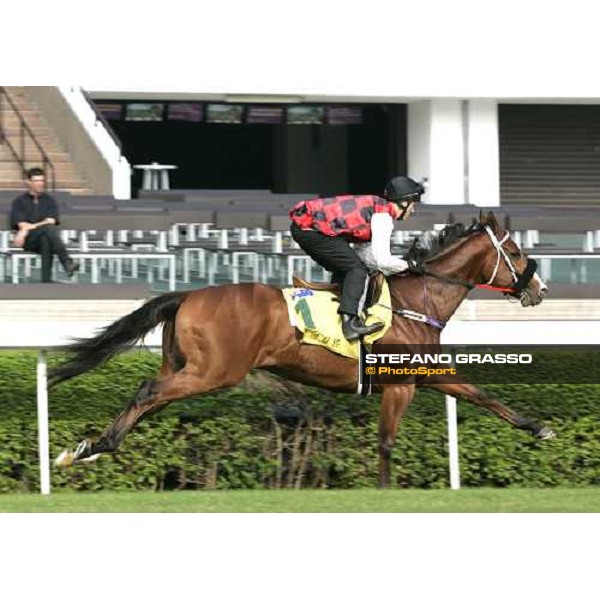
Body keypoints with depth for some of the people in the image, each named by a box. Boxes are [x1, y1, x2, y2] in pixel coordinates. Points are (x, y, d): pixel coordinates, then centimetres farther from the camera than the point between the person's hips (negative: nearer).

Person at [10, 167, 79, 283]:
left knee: (45, 240, -38)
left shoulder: (49, 200, 14)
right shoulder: (19, 201, 10)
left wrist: (28, 228, -11)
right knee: (48, 228, -35)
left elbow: (51, 221, -2)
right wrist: (42, 225, -13)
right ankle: (67, 261, -52)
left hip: (45, 236, 2)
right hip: (28, 241, -2)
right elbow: (22, 225, -3)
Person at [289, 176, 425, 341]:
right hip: (311, 229, -10)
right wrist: (408, 265, 3)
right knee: (357, 270, -11)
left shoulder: (375, 207, 22)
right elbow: (382, 261, -13)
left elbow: (364, 254, 24)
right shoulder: (383, 216, -7)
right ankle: (349, 322, -22)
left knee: (344, 269, 22)